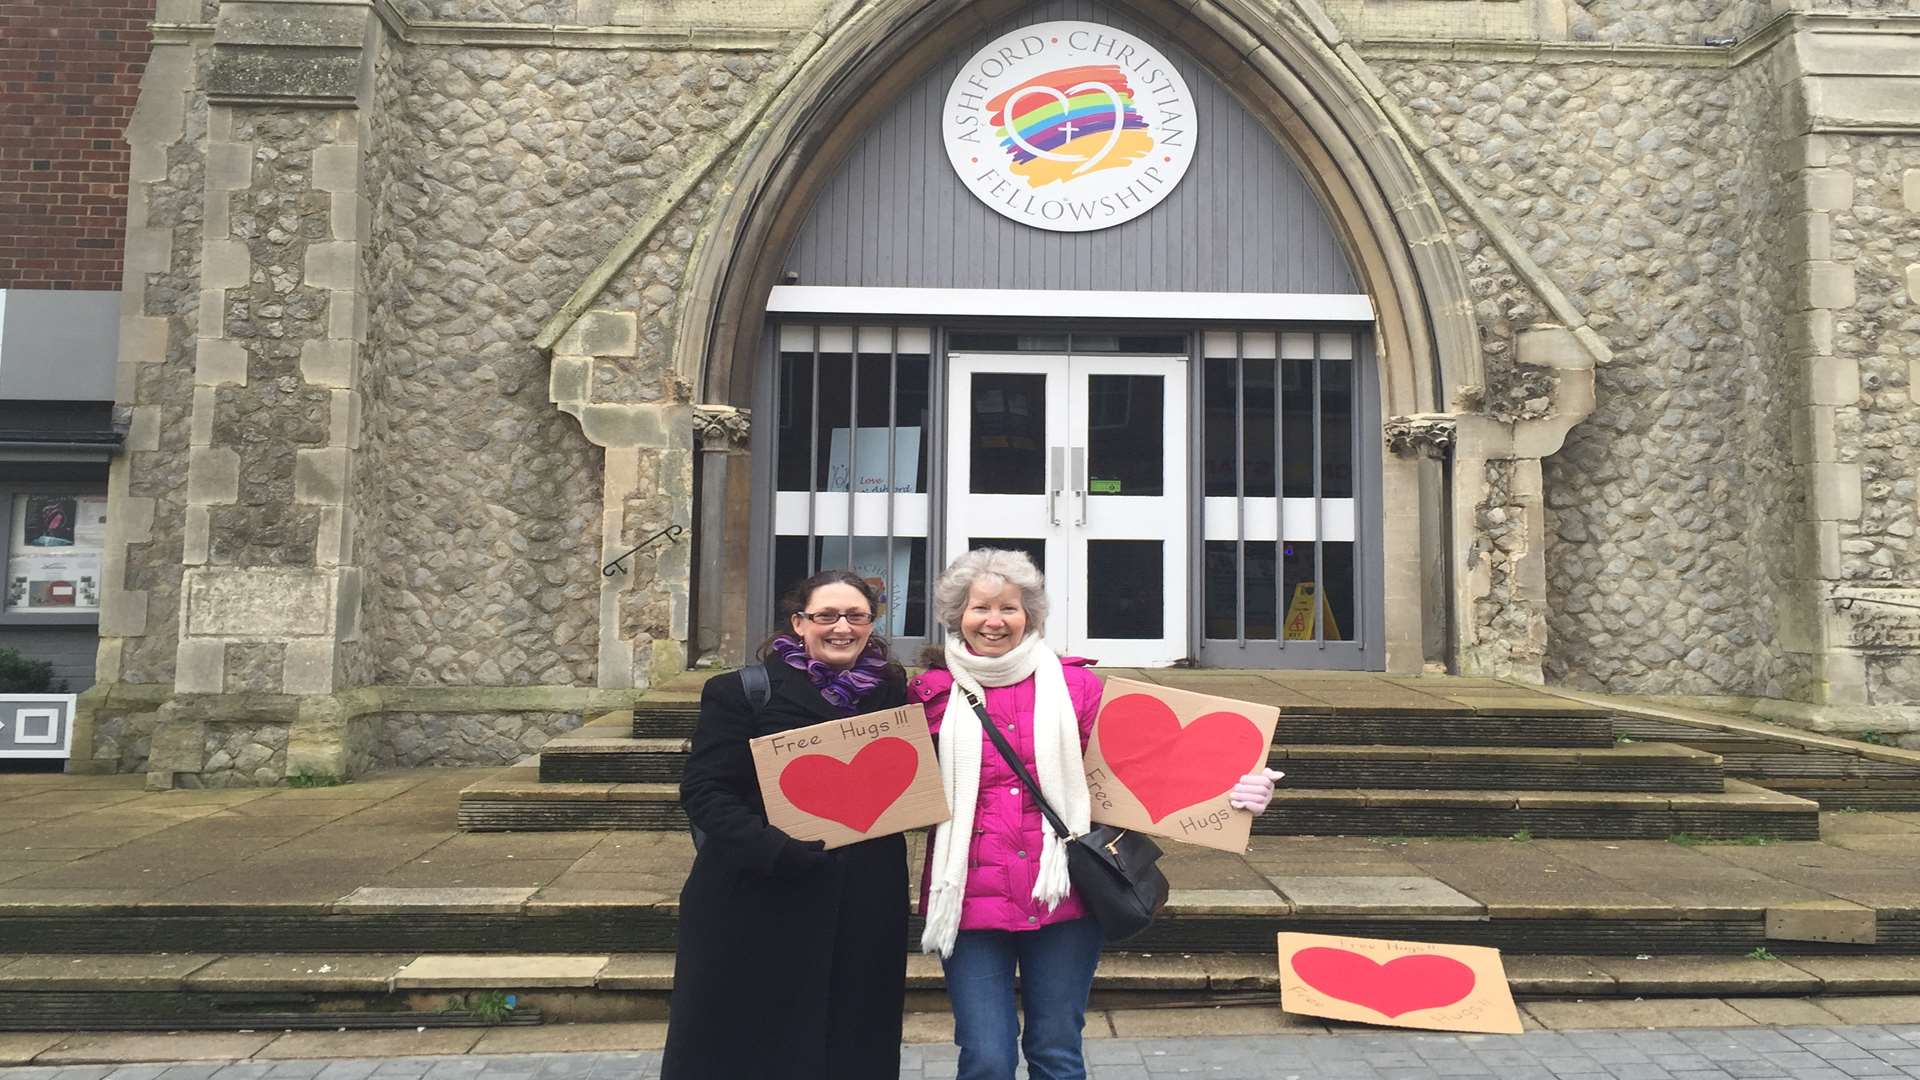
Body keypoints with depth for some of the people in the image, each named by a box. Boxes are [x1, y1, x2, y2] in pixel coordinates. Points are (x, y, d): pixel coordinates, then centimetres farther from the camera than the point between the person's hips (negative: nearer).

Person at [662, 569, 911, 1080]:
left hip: (865, 910, 4)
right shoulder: (741, 692, -5)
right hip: (758, 909, -3)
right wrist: (774, 849, -22)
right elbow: (705, 791, -9)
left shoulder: (892, 693, 7)